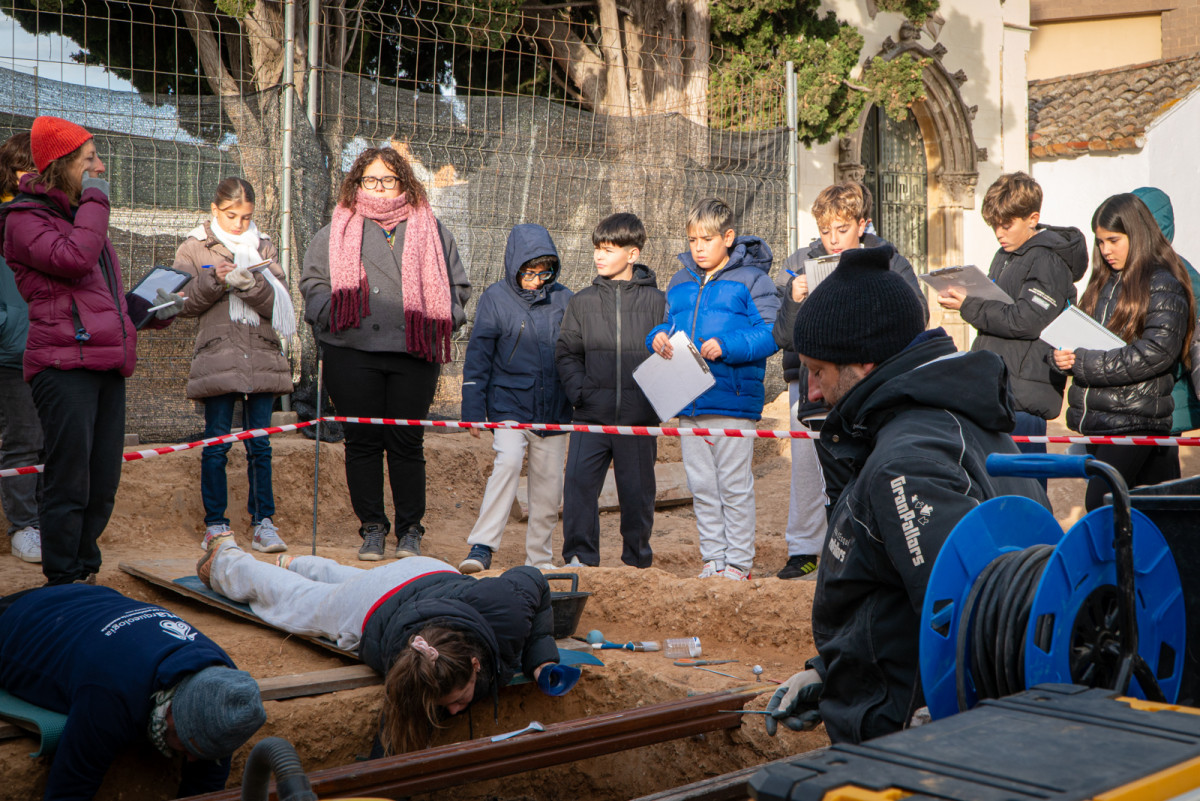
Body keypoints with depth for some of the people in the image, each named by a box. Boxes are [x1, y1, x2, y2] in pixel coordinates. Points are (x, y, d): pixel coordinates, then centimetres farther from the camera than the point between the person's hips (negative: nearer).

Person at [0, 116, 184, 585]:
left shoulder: (85, 217, 26)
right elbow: (73, 258, -20)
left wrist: (154, 312, 17)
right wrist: (95, 200, -7)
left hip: (108, 365, 8)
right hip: (64, 364, -8)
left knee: (103, 485, 9)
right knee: (70, 481, -8)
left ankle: (85, 573, 20)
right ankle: (63, 585, 1)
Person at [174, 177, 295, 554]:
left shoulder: (262, 248, 14)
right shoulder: (194, 248, 9)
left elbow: (279, 303, 4)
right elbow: (184, 302, 1)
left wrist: (251, 284, -15)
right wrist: (215, 280, -13)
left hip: (262, 358, 2)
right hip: (217, 358, -1)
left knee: (260, 444, 3)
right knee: (216, 443, 2)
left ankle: (264, 522, 8)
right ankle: (215, 523, 11)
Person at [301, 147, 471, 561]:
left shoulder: (429, 230, 15)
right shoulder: (337, 231, 14)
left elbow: (456, 287, 17)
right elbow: (313, 282, 13)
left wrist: (441, 321, 1)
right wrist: (333, 316, -4)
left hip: (413, 355, 0)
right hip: (352, 353, 0)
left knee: (407, 442, 0)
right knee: (363, 441, 2)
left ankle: (410, 530, 10)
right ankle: (372, 527, 13)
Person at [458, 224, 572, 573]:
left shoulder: (563, 299, 5)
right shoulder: (495, 298, -1)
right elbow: (478, 354, 0)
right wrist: (473, 408, -4)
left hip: (553, 407, 3)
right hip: (508, 402, -3)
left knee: (549, 480, 6)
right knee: (508, 461, -22)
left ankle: (539, 556, 20)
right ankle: (482, 545, -15)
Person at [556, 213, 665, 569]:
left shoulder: (656, 301, 4)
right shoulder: (582, 301, 10)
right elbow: (566, 352, 11)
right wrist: (579, 390, -4)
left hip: (639, 416, -1)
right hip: (591, 414, 1)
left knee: (637, 489, 7)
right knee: (579, 479, -11)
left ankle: (638, 560, 22)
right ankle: (579, 556, -2)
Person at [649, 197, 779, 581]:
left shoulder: (751, 279, -3)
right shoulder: (679, 282, 15)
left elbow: (770, 333, -10)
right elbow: (668, 324, 20)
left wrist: (726, 346, -21)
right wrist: (658, 337, -3)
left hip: (733, 399, -6)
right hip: (688, 401, 6)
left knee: (734, 485, 0)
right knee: (701, 484, 11)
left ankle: (739, 562, 11)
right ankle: (713, 557, 22)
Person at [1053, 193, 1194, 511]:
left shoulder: (1163, 285, -7)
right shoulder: (1105, 282, 17)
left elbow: (1155, 353, -18)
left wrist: (1082, 362, -16)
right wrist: (1064, 355, -3)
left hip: (1133, 422, -7)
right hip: (1096, 419, 7)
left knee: (1099, 507, -13)